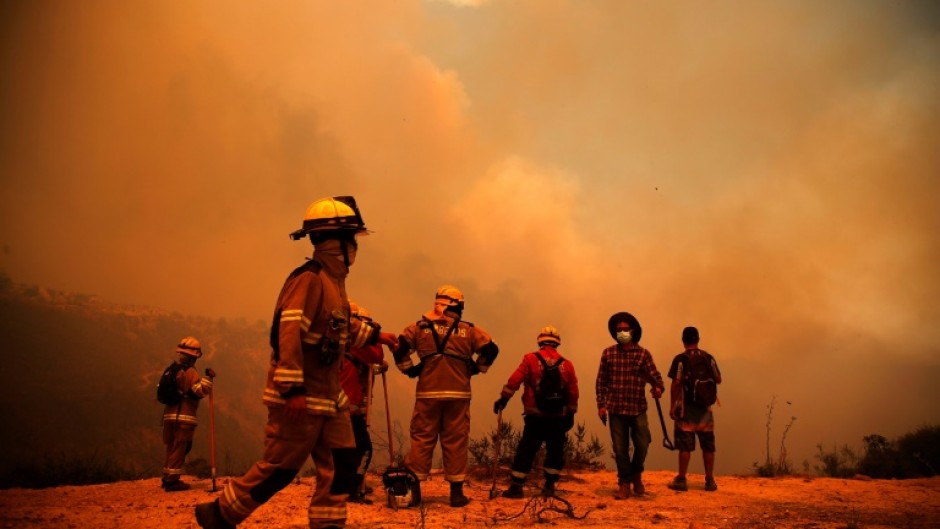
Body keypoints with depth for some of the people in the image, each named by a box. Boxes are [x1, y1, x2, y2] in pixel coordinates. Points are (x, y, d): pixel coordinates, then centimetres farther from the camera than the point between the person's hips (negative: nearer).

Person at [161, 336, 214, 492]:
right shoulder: (190, 372, -10)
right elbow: (201, 391, -22)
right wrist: (208, 378, -15)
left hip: (169, 414, 8)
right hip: (184, 416, -8)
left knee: (172, 447, 17)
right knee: (179, 448, -4)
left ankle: (167, 477, 24)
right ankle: (172, 481, -4)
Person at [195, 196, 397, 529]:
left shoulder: (333, 279, 13)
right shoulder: (309, 278, -18)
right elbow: (289, 333, -26)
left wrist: (375, 335, 30)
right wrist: (292, 388, -29)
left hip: (329, 394, 9)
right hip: (300, 395, -9)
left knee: (341, 463, 9)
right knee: (280, 467, 1)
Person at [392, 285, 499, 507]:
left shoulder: (420, 327, 7)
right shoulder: (468, 330, 7)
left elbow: (399, 346, -2)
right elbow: (491, 348, 1)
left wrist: (409, 368, 8)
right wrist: (475, 368, 11)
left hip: (427, 393, 0)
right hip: (458, 394, 0)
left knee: (422, 439, 6)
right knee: (456, 441, 4)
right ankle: (456, 492, 7)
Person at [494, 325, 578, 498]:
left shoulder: (530, 359, -3)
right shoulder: (567, 365, 5)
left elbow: (514, 381, -10)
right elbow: (573, 394, 7)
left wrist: (503, 399, -3)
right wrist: (570, 414, 15)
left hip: (535, 416, -2)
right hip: (558, 418, 2)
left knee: (526, 451, 4)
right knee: (555, 451, 15)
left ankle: (516, 487, 3)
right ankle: (549, 486, 15)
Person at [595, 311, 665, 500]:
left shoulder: (643, 354, 1)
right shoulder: (608, 353, 3)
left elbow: (654, 375, -6)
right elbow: (601, 381, 5)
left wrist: (658, 388, -28)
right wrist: (601, 404, -1)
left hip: (638, 408, 0)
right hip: (616, 408, 1)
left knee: (642, 444, -1)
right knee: (620, 448, 5)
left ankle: (636, 475, 28)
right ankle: (625, 483, 20)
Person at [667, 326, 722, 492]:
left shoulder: (680, 359, -8)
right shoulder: (708, 358, 3)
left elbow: (676, 384, -12)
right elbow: (718, 380, 8)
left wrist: (672, 406, -6)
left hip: (686, 407, -3)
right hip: (705, 407, 3)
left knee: (685, 445, 0)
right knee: (708, 445, 10)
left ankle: (681, 480, 4)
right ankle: (710, 480, 14)